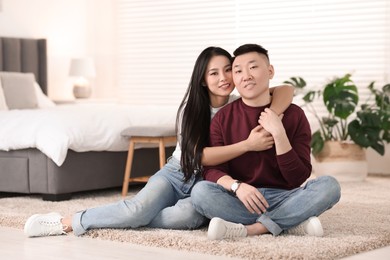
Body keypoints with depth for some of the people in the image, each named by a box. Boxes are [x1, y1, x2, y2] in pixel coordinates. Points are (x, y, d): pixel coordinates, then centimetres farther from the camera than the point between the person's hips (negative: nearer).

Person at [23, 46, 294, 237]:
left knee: (190, 216, -35)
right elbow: (199, 154, -20)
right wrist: (247, 145, -31)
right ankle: (67, 221, -18)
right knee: (140, 207, -30)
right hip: (178, 173, 0)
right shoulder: (192, 106, -10)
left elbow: (286, 90, -18)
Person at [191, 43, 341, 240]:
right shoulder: (223, 118, 2)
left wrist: (279, 134, -18)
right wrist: (236, 186, -28)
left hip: (282, 199, 0)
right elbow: (212, 169, -6)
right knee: (200, 191, -29)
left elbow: (298, 178, -6)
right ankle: (291, 223, -27)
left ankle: (250, 229, -29)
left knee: (329, 186, -26)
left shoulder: (293, 115, -1)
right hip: (239, 201, 0)